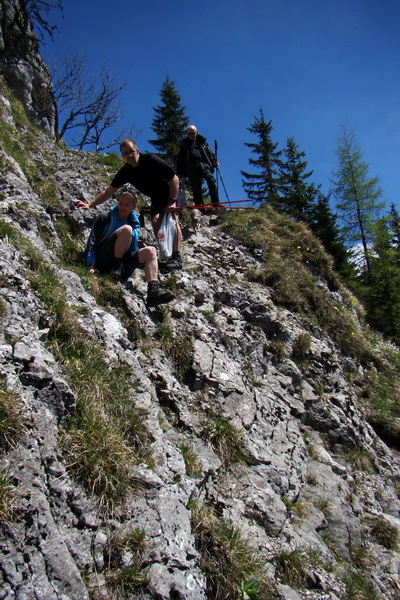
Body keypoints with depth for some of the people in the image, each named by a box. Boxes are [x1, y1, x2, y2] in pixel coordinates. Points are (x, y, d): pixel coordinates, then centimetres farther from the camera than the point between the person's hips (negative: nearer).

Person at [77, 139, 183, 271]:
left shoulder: (151, 160, -25)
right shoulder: (126, 171, -10)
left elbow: (174, 179, -20)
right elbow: (109, 191, -9)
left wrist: (172, 201, -26)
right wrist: (89, 204, -19)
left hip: (173, 192, -5)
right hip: (156, 199, 5)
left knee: (173, 219, -23)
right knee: (155, 221, -17)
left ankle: (177, 257, -30)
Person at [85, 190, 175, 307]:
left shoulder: (134, 225, 20)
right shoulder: (105, 217, 7)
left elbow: (134, 252, 18)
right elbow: (92, 240, 0)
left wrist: (125, 280, 5)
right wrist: (91, 264, -15)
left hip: (119, 266, 5)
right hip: (103, 260, -5)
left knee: (150, 251, -18)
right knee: (126, 229, -23)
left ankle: (153, 292, -34)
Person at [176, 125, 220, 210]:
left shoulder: (202, 141, 23)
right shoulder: (184, 144, 20)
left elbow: (209, 153, 18)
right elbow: (180, 160, 18)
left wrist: (214, 162, 0)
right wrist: (179, 173, 10)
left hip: (203, 164, 0)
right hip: (191, 168, 0)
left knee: (211, 180, -23)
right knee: (196, 188, -7)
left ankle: (215, 203, -25)